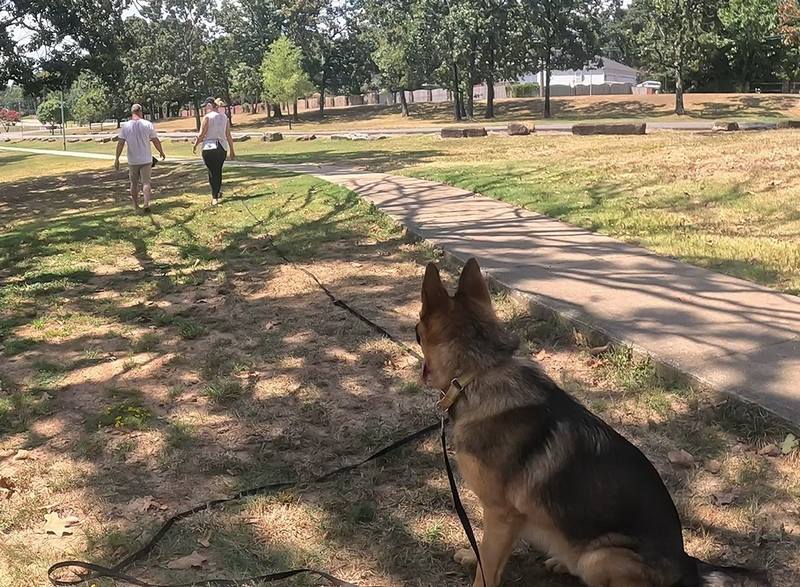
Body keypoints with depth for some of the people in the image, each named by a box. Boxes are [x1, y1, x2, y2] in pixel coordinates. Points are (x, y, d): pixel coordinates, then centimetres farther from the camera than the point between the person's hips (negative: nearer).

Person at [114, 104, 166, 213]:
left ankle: (135, 206, 23)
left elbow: (120, 143, -8)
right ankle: (146, 203, -18)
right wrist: (161, 152, 14)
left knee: (134, 183, 14)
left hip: (132, 160, 1)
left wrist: (117, 159, -5)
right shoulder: (148, 124, -5)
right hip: (146, 159, -1)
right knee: (146, 182, 1)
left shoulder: (125, 126, -4)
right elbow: (156, 141, -2)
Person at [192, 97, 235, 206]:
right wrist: (232, 151, 14)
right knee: (218, 171, 20)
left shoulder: (207, 117, -8)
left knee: (212, 172, 1)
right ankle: (218, 192, 27)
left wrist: (194, 145, 7)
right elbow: (229, 136, 8)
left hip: (209, 148, -5)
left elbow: (201, 135, -8)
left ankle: (215, 197, -1)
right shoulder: (224, 117, 8)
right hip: (223, 148, 5)